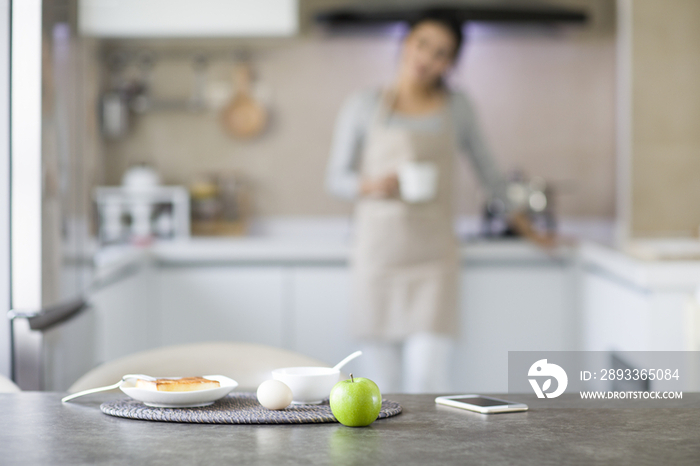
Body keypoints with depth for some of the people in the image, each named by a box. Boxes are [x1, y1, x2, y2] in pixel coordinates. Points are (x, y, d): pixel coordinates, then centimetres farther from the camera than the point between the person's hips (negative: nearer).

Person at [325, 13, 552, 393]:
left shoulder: (456, 108, 7)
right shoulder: (363, 107, 4)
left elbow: (484, 167, 19)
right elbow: (336, 178, 7)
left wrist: (518, 218, 26)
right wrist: (371, 186, -14)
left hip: (433, 257, 0)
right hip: (377, 256, 0)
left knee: (427, 381, -12)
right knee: (382, 385, 1)